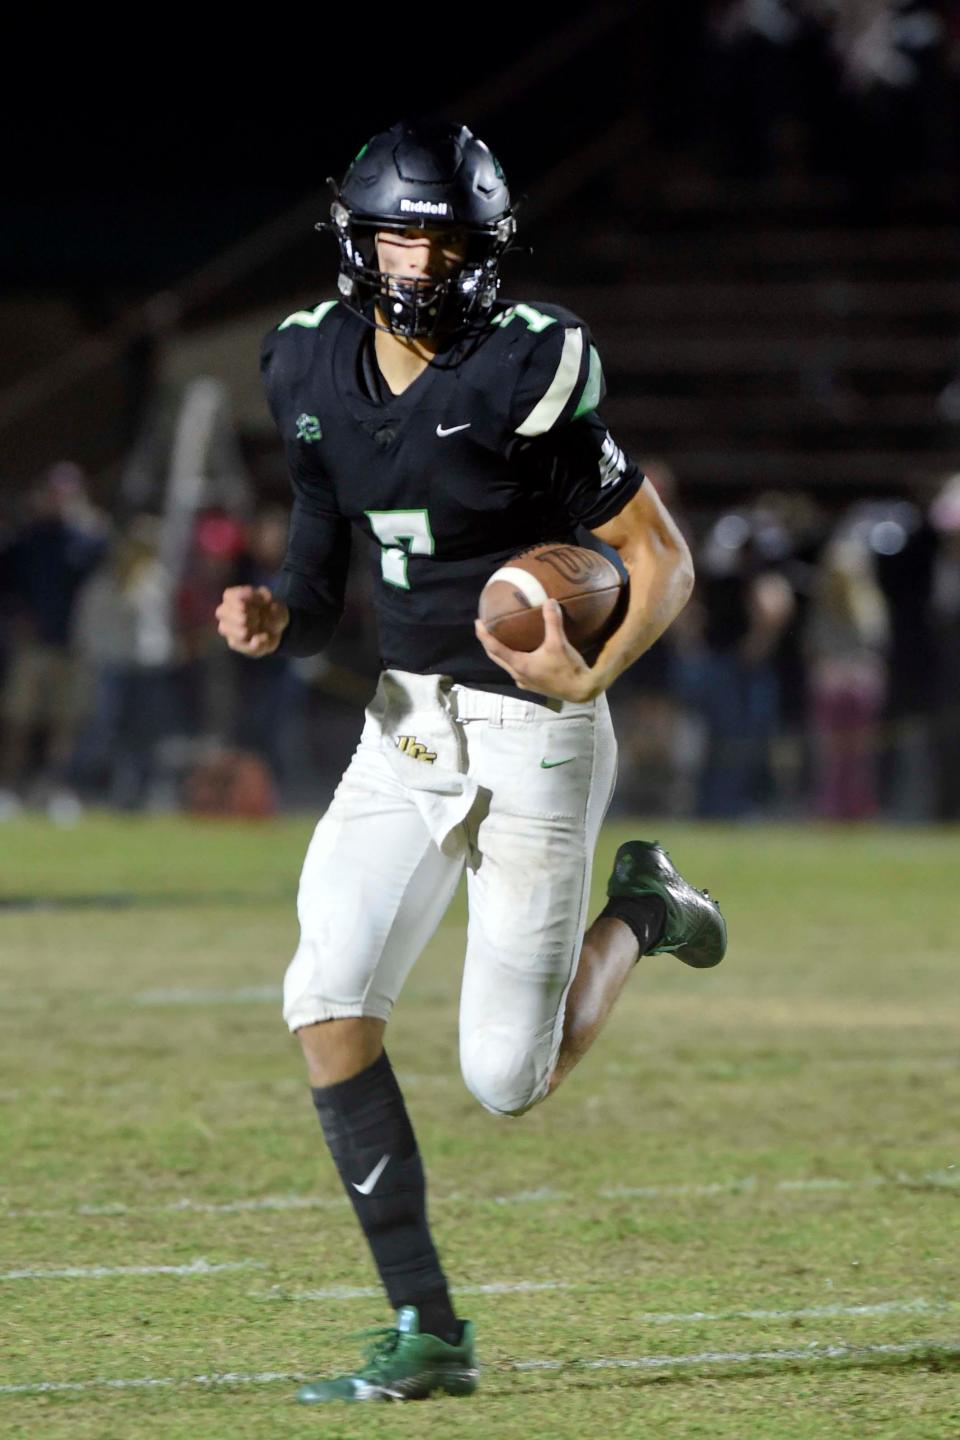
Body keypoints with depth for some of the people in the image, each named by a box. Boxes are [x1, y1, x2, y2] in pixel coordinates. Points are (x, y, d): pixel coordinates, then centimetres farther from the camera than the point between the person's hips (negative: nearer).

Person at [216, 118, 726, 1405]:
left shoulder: (526, 373, -15)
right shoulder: (320, 370, 3)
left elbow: (661, 553, -10)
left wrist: (592, 678, -26)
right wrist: (276, 620, -9)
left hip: (531, 735, -5)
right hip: (405, 726, 5)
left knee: (509, 1081, -4)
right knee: (328, 1001, -11)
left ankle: (639, 917, 27)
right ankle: (426, 1331, -3)